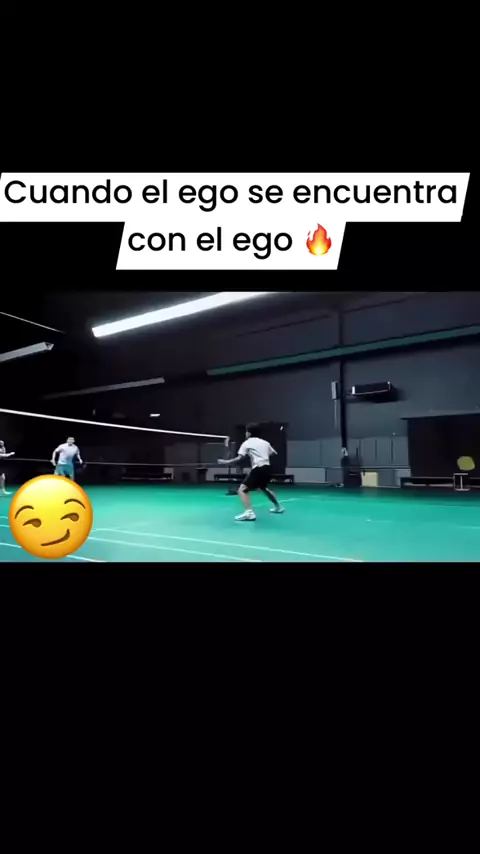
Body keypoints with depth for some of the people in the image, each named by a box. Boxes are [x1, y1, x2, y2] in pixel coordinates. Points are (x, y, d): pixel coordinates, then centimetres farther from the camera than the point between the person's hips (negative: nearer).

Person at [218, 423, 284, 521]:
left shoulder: (247, 443, 0)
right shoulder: (265, 442, 17)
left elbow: (239, 459, -11)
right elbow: (273, 453, 23)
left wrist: (225, 462, -5)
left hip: (258, 469, -8)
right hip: (266, 467, 8)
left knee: (242, 490, -11)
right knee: (264, 488, 33)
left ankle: (249, 513, -31)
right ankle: (277, 507, 47)